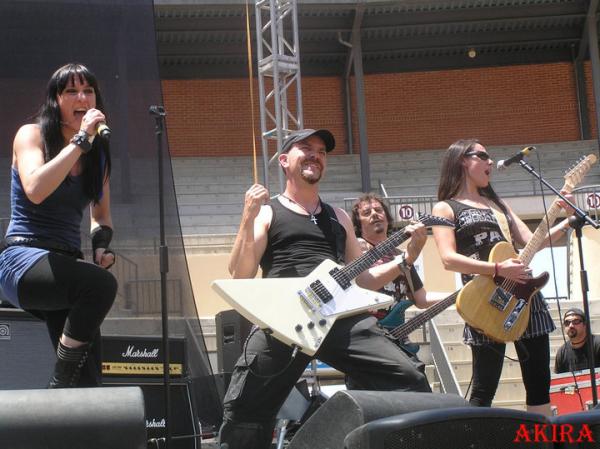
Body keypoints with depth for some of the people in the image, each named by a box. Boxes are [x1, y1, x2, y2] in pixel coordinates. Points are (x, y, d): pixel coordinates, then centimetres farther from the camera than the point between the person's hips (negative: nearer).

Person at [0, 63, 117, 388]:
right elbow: (35, 190, -22)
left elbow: (101, 214, 24)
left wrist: (102, 242, 1)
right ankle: (60, 386, -22)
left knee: (87, 378, -9)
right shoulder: (32, 135, -2)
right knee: (102, 284, -34)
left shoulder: (97, 153, 14)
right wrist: (81, 139, -19)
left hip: (64, 266, 6)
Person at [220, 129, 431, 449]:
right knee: (244, 408, -16)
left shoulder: (338, 218, 27)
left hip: (342, 315, 3)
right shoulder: (265, 213, 14)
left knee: (411, 382, -13)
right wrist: (249, 218, -9)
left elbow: (363, 279, 25)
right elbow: (240, 276, 2)